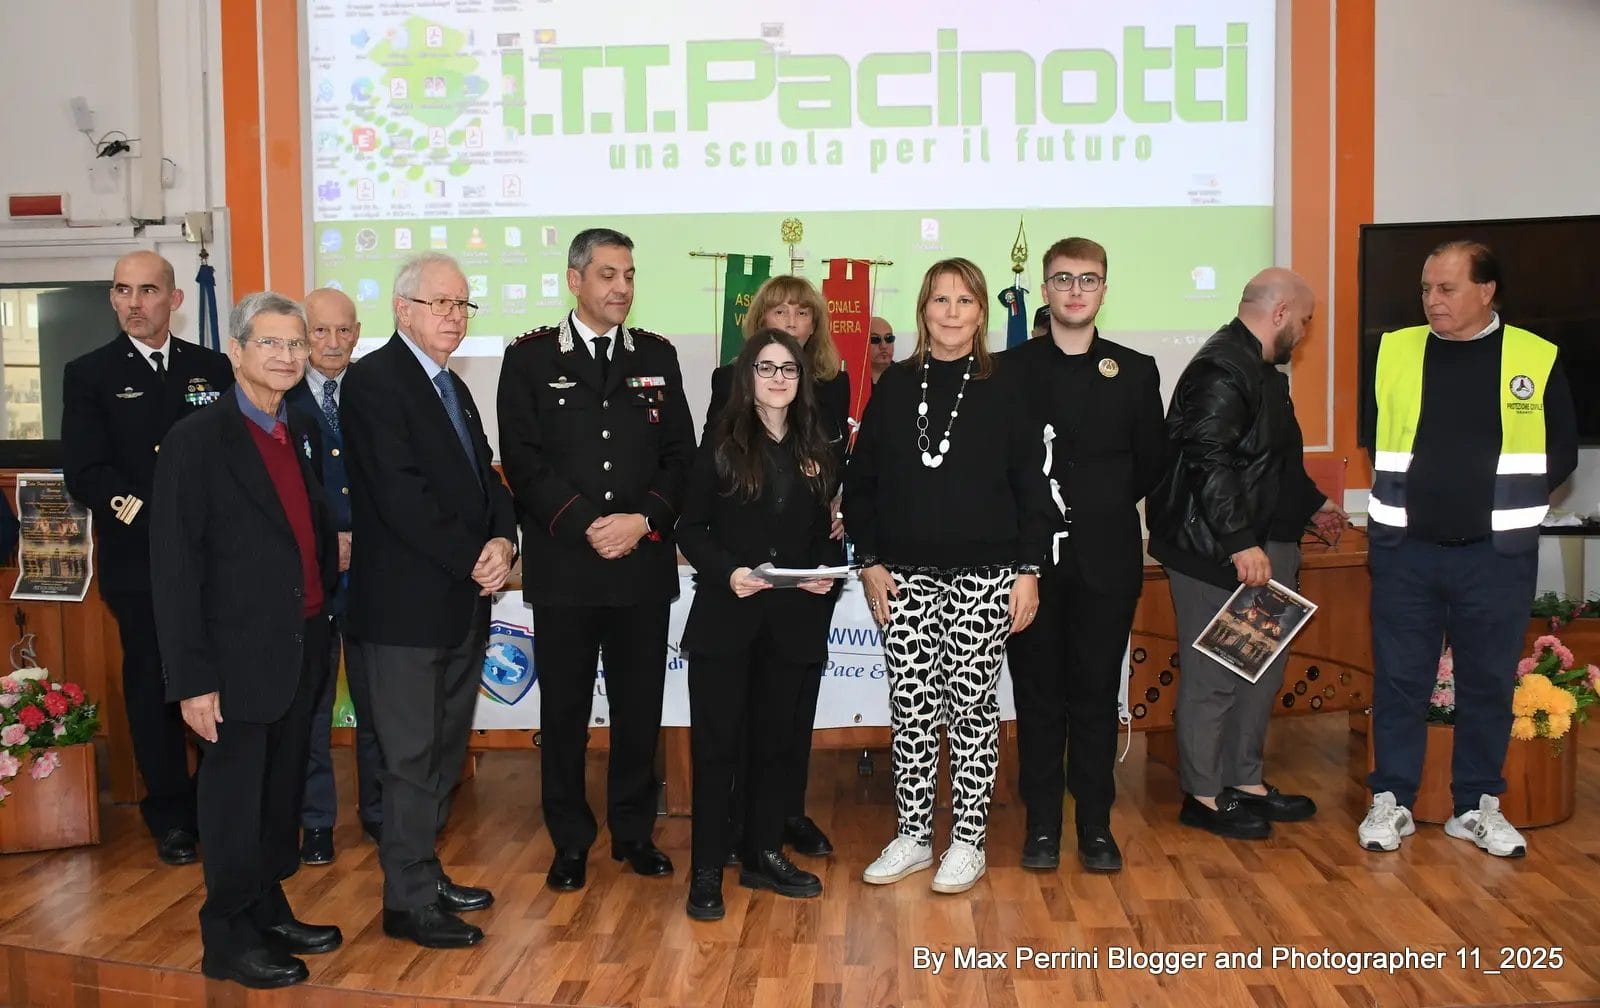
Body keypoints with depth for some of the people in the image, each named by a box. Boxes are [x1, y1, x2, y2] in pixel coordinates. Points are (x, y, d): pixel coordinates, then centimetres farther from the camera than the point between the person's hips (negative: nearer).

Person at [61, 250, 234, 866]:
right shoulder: (90, 375, 4)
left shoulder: (213, 368, 10)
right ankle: (171, 816, 19)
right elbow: (85, 475, -4)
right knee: (154, 687, 6)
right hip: (139, 563, -1)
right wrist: (152, 515, -15)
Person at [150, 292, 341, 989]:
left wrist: (325, 620, 6)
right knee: (235, 796, 6)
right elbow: (175, 567, -13)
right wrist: (192, 677, -16)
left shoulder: (300, 434, 9)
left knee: (282, 790, 17)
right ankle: (228, 939, 22)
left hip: (302, 649, 7)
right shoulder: (196, 440, -11)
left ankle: (269, 913, 34)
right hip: (240, 655, -6)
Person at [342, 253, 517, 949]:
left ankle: (424, 873, 28)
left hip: (462, 602, 8)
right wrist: (474, 559, -15)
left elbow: (483, 480, 14)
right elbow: (400, 495, -19)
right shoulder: (374, 379, -10)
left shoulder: (452, 387, 17)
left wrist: (503, 540, -6)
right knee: (412, 756, 0)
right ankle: (409, 902, 12)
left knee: (444, 751, 15)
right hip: (407, 603, -8)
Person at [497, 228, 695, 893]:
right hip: (563, 565, -2)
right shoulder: (530, 358, 2)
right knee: (564, 709, 6)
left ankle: (633, 831, 25)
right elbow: (523, 461, -5)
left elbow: (680, 455, 6)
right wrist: (586, 525, -14)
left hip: (644, 564, 2)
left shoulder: (657, 357, 10)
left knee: (640, 707, 9)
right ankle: (571, 840, 21)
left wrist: (644, 520, -10)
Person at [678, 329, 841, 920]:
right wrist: (727, 571, -17)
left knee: (777, 739, 11)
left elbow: (828, 532, 12)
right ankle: (707, 871, 10)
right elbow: (690, 530, -1)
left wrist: (828, 571, -8)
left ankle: (764, 856, 26)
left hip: (794, 620, 3)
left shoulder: (817, 451, 10)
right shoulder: (721, 447, 1)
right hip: (725, 616, -3)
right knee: (717, 742, 1)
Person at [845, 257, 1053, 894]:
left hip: (984, 577, -2)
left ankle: (968, 841, 16)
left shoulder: (1004, 390, 1)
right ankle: (912, 836, 19)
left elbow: (1031, 484, 1)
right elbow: (861, 480, 7)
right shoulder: (895, 387, 6)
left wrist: (1028, 570, -4)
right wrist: (869, 561, 0)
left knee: (973, 707, 4)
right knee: (910, 709, 5)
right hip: (905, 575, 2)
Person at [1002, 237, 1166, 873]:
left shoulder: (1135, 371, 7)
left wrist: (1104, 507, 8)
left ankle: (1095, 826, 17)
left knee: (1097, 695, 7)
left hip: (1106, 559, 1)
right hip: (1033, 557, -1)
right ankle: (1042, 825, 16)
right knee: (1038, 695, 6)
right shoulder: (1009, 369, 2)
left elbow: (1151, 462, 13)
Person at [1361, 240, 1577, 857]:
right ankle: (1390, 801, 18)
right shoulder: (1393, 351, 1)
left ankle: (1477, 807, 23)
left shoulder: (1535, 359, -1)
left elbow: (1561, 454, 7)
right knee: (1399, 680, 6)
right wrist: (1405, 500, 7)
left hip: (1497, 555, 0)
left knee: (1489, 683, 9)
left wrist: (1509, 505, 1)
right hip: (1404, 551, 1)